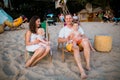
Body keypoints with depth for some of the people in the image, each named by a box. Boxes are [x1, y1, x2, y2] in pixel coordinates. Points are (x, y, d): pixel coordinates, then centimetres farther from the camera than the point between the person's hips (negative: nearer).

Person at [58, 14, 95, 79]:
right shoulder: (63, 29, 14)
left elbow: (83, 36, 14)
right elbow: (59, 40, 3)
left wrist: (86, 39, -10)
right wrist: (66, 39, -17)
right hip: (70, 44, -2)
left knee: (86, 42, -34)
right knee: (76, 48, -39)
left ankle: (88, 64, -32)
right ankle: (82, 71, -49)